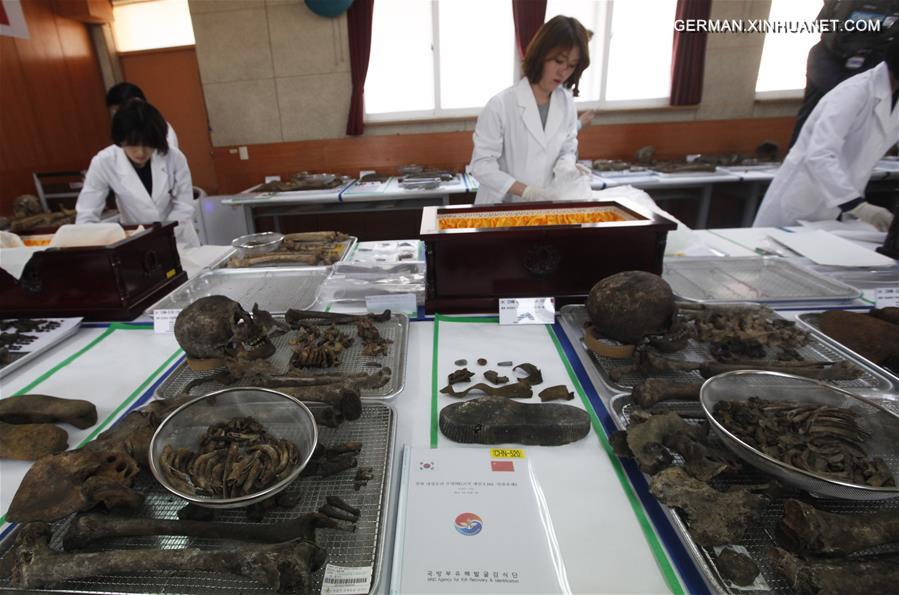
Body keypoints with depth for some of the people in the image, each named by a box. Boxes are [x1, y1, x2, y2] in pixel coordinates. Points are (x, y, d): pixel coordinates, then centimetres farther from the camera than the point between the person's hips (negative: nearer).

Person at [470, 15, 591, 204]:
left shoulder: (566, 103, 3)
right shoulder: (501, 105, -13)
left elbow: (568, 149, 13)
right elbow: (481, 165, -14)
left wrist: (566, 165, -10)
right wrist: (525, 191, -23)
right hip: (501, 208, -5)